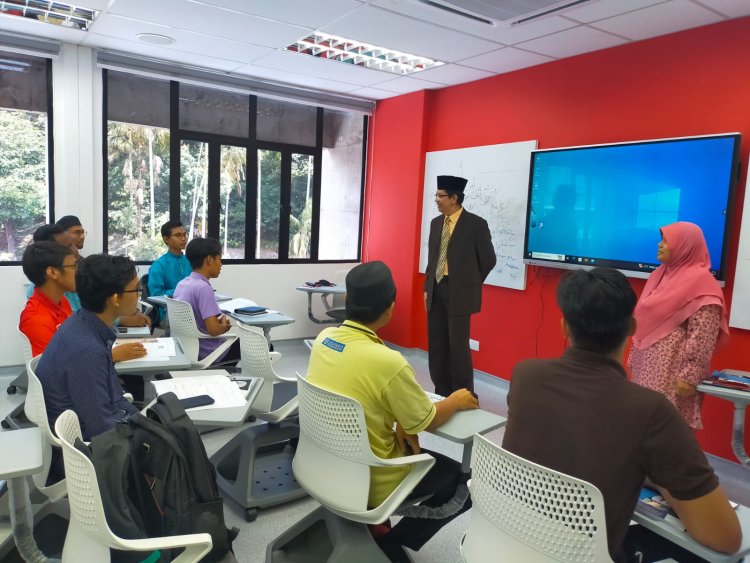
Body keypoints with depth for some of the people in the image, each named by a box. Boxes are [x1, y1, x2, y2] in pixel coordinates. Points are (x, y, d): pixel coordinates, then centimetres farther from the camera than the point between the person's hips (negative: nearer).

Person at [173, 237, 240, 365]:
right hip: (206, 352, -8)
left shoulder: (181, 284, 3)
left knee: (236, 340, 30)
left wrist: (219, 324, 7)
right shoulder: (203, 287, -23)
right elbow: (213, 329, -28)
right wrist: (224, 325, -7)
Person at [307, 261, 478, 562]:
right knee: (464, 484, 11)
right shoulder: (388, 362, -29)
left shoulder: (323, 338, -8)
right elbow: (427, 422, -13)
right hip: (369, 483, -7)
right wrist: (456, 400, 5)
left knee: (406, 445, 28)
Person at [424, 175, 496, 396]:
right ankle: (442, 392, 23)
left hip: (459, 292, -6)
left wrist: (470, 284, 6)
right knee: (436, 344, 10)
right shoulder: (435, 223, 10)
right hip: (436, 289, 6)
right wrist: (427, 287, 12)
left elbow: (488, 260, -2)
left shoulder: (476, 224, -8)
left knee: (458, 345, -4)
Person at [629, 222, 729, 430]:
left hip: (673, 371, -8)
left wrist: (690, 376, -20)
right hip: (648, 365, 8)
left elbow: (703, 338, -18)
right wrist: (634, 357, 18)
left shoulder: (700, 282, -13)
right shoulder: (661, 274, 13)